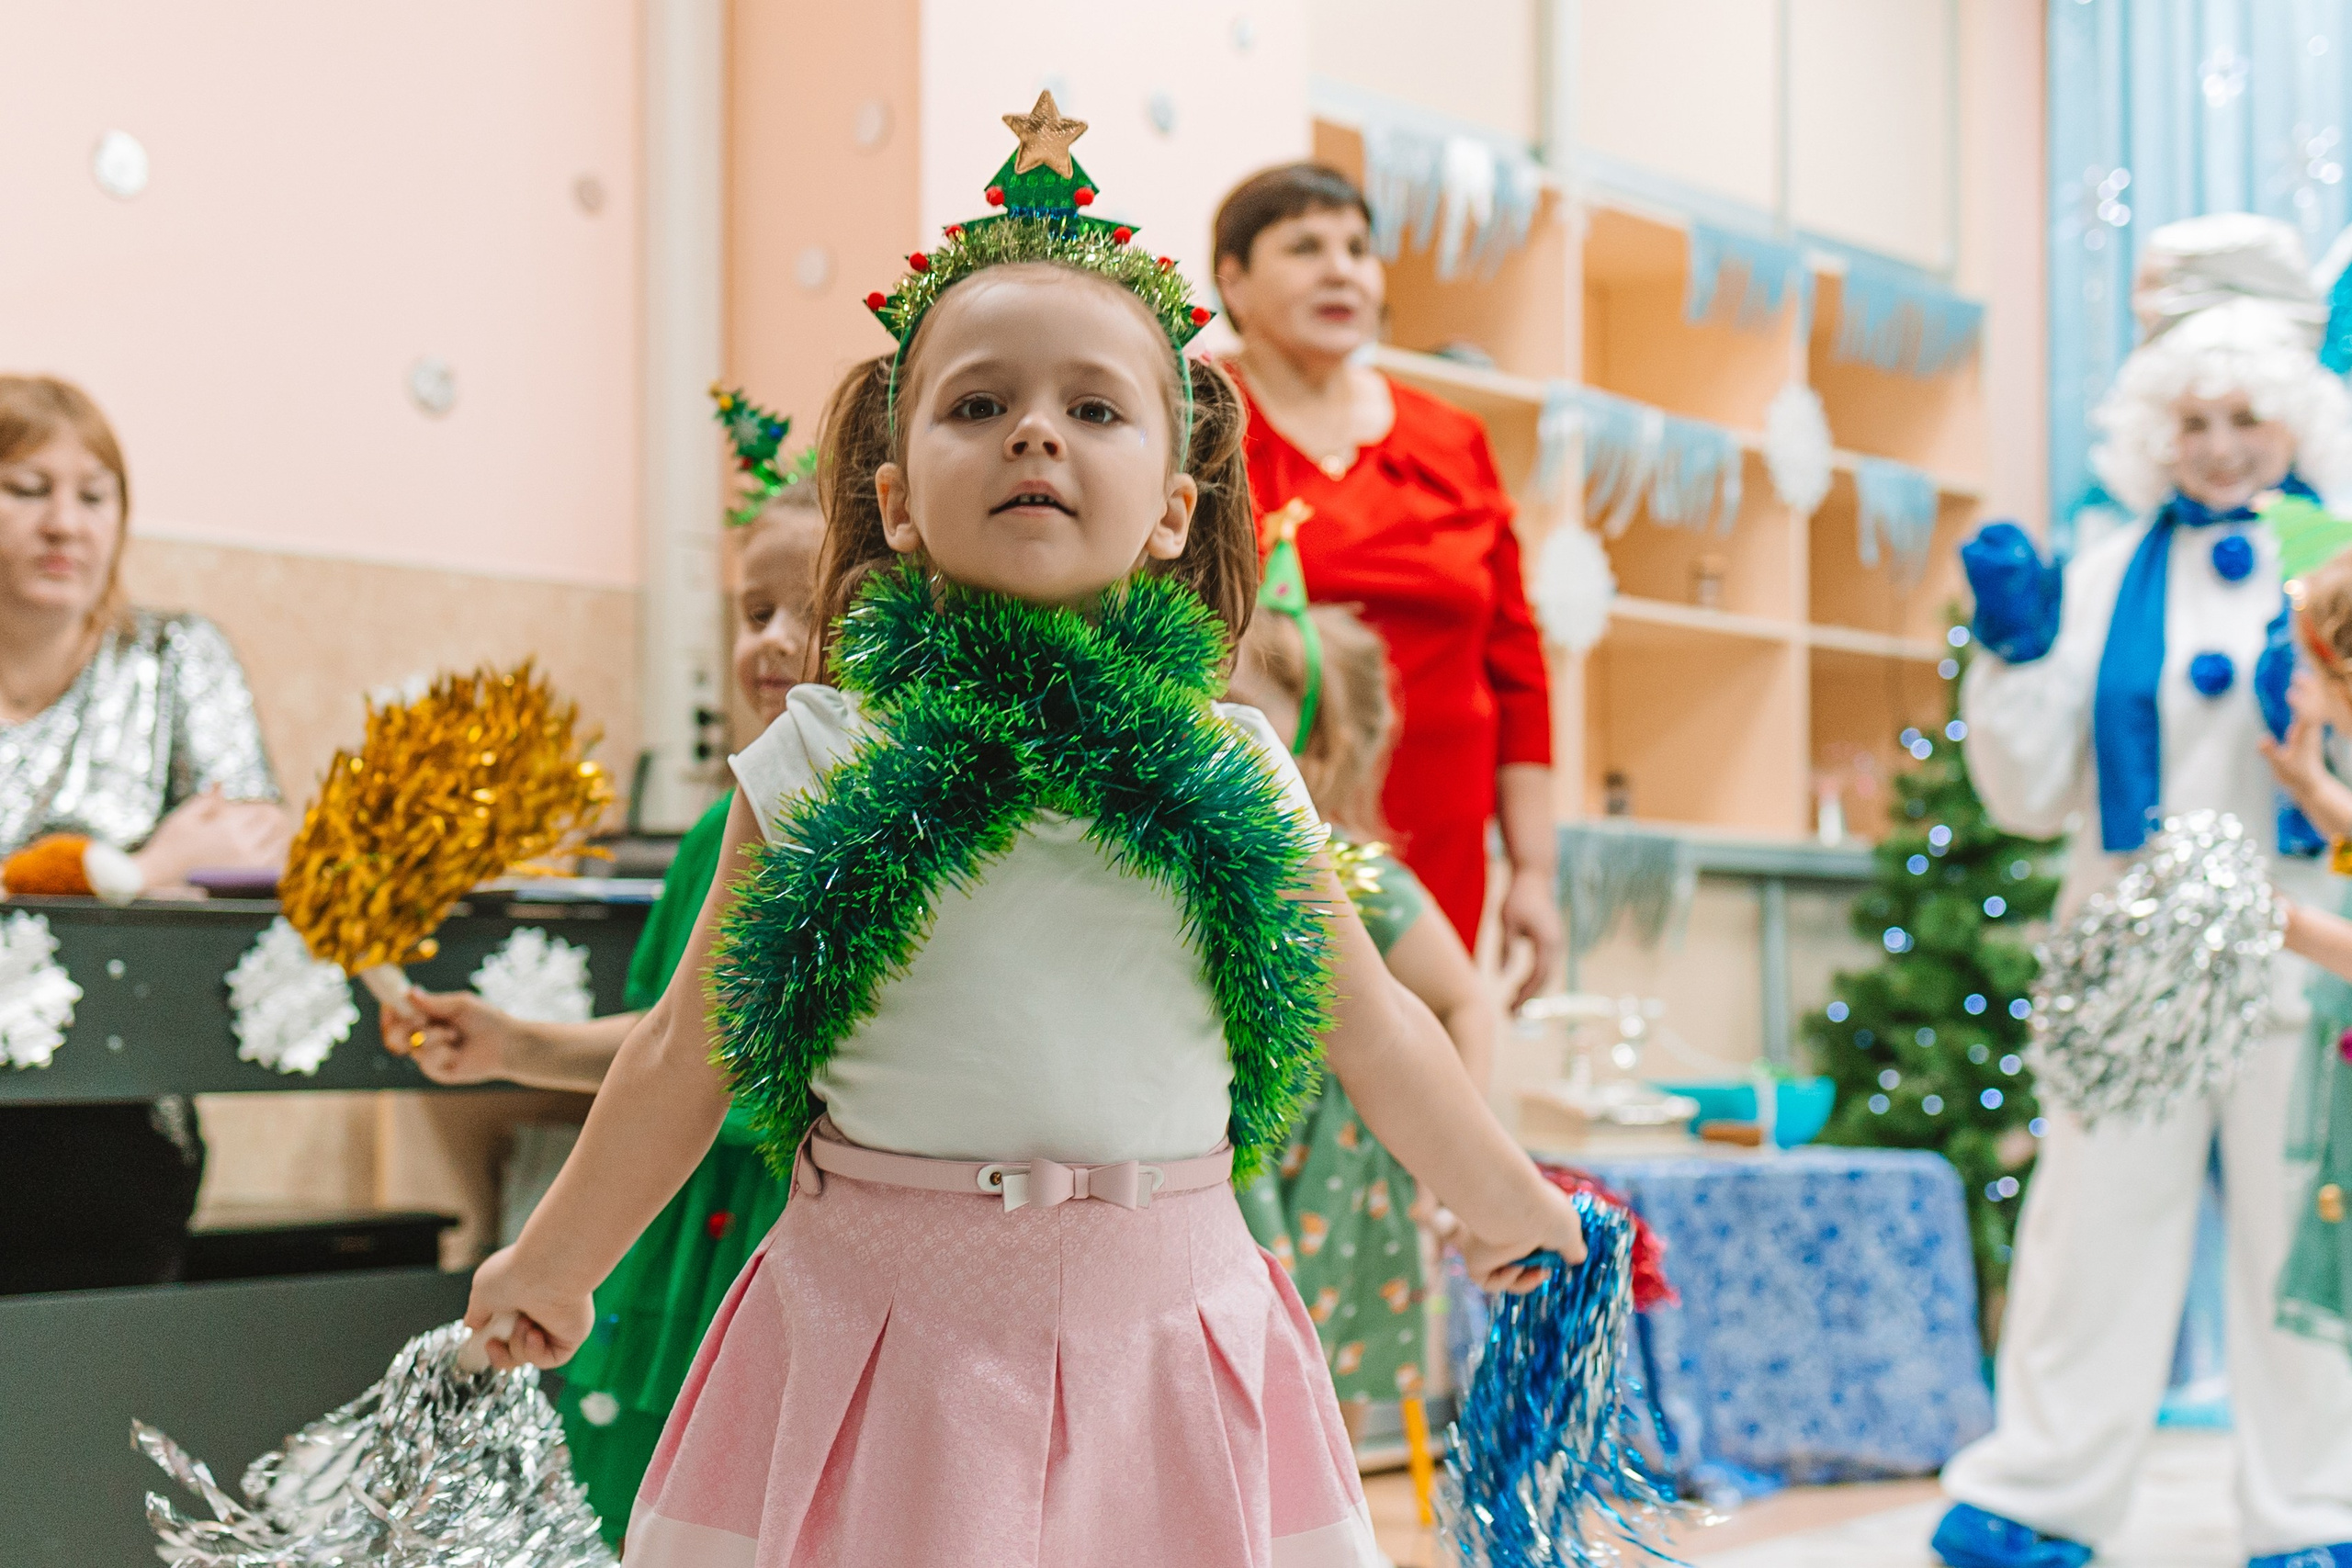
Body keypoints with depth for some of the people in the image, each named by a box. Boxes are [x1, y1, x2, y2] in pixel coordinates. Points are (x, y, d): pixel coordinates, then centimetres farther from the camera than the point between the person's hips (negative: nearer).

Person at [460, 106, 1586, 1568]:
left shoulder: (1232, 775, 2)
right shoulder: (824, 769, -2)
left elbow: (1377, 1035, 17)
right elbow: (686, 1057, 10)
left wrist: (1506, 1202, 28)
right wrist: (551, 1268, 19)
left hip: (1158, 1335, 1)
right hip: (879, 1326, -1)